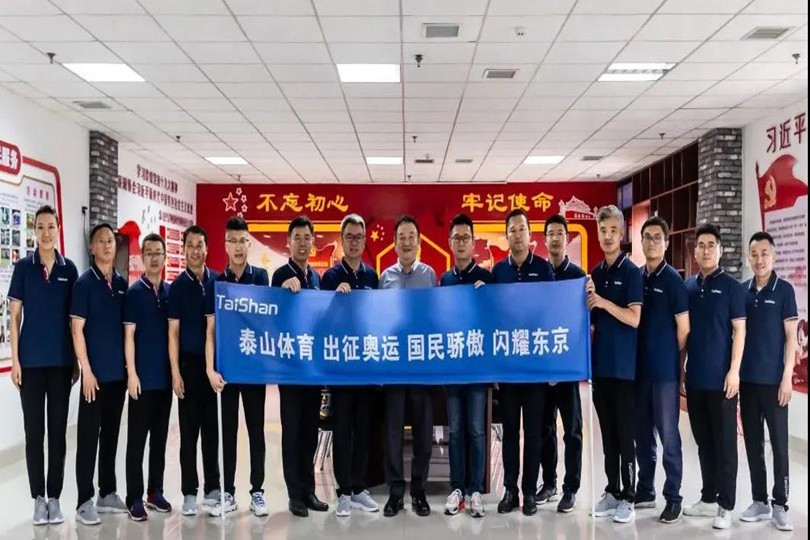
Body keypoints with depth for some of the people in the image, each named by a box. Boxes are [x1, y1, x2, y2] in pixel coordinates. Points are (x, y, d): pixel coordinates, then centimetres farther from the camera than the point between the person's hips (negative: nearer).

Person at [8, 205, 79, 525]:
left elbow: (75, 318, 6)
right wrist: (15, 359, -5)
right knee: (33, 430, 5)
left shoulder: (69, 269, 3)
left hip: (61, 360, 1)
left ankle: (54, 497, 16)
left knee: (58, 429, 6)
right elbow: (14, 316, 1)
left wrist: (77, 360, 4)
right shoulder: (23, 267, 0)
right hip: (31, 360, -1)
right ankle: (38, 497, 16)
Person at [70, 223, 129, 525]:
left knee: (111, 433, 13)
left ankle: (107, 494, 23)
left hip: (119, 372, 5)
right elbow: (77, 330, -9)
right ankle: (84, 501, 8)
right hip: (95, 372, -5)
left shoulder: (123, 284, 9)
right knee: (88, 435, 0)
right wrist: (87, 370, -14)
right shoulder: (84, 283, -5)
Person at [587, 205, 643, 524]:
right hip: (599, 364, 6)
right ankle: (612, 491, 20)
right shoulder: (595, 274, 12)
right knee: (607, 433, 11)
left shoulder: (631, 272, -6)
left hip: (623, 366, -6)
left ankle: (628, 497, 9)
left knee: (625, 433, 0)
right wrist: (589, 304, -6)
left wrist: (603, 302, -19)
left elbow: (634, 319, -13)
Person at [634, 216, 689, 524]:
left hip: (665, 371, -5)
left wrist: (677, 365, -1)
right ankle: (645, 492, 26)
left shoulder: (672, 280, -7)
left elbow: (684, 328, -6)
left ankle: (673, 499, 13)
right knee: (642, 435, 13)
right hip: (638, 369, 5)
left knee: (668, 436, 2)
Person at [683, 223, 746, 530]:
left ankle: (725, 505, 10)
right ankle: (708, 498, 25)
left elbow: (739, 331, -6)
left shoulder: (731, 286, -3)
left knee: (724, 442, 2)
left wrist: (734, 370, -14)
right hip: (695, 378, 5)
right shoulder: (688, 287, 9)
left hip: (721, 377, -5)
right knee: (703, 441, 13)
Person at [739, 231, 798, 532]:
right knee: (753, 442, 9)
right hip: (747, 379, 4)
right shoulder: (742, 291, 6)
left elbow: (791, 337, -4)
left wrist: (787, 377, -10)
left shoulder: (784, 290, -3)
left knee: (779, 442, 2)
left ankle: (780, 505, 11)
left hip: (773, 379, -4)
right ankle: (759, 501, 20)